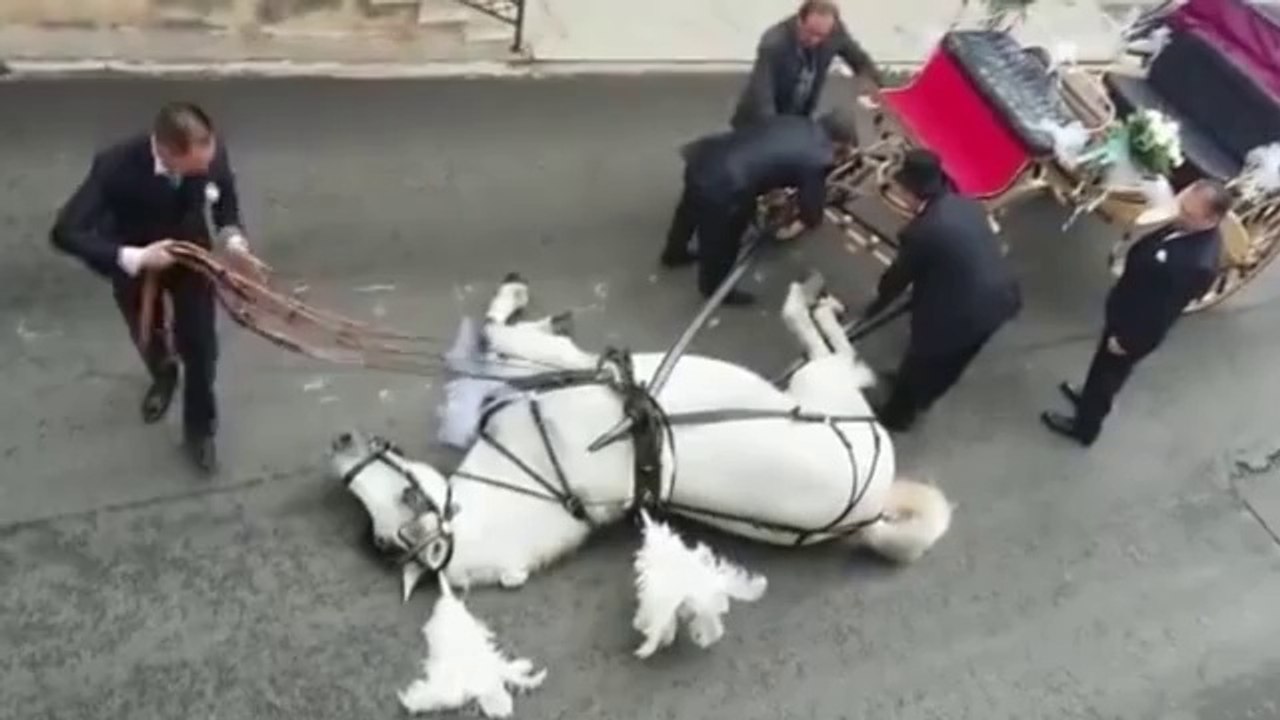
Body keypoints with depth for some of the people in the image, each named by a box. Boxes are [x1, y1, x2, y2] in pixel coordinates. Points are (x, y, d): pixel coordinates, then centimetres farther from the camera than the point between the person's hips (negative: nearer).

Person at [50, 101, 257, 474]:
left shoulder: (211, 152, -30)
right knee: (147, 337, 24)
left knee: (200, 345, 1)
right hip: (135, 262, -1)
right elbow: (65, 232, -34)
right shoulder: (115, 166, -39)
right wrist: (133, 258, -42)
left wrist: (232, 236, -21)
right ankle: (163, 375, 61)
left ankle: (198, 429, 27)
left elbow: (224, 191, -5)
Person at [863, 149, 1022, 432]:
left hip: (961, 314, -7)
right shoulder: (970, 205, 1)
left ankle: (897, 414, 42)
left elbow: (899, 276, -6)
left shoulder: (920, 231, -21)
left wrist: (875, 306, 13)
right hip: (1001, 298, 7)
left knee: (921, 363, 20)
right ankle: (918, 400, 53)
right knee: (947, 363, 30)